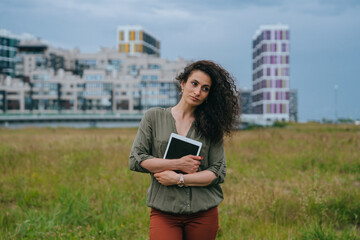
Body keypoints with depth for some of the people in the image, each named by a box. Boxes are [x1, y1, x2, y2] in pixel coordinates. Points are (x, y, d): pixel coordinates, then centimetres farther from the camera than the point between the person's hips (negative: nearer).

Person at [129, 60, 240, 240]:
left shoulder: (211, 126, 7)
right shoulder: (154, 117, 6)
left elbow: (219, 172, 1)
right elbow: (135, 160, 0)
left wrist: (179, 179, -10)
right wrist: (177, 164, -9)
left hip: (203, 213, 1)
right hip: (164, 212, -1)